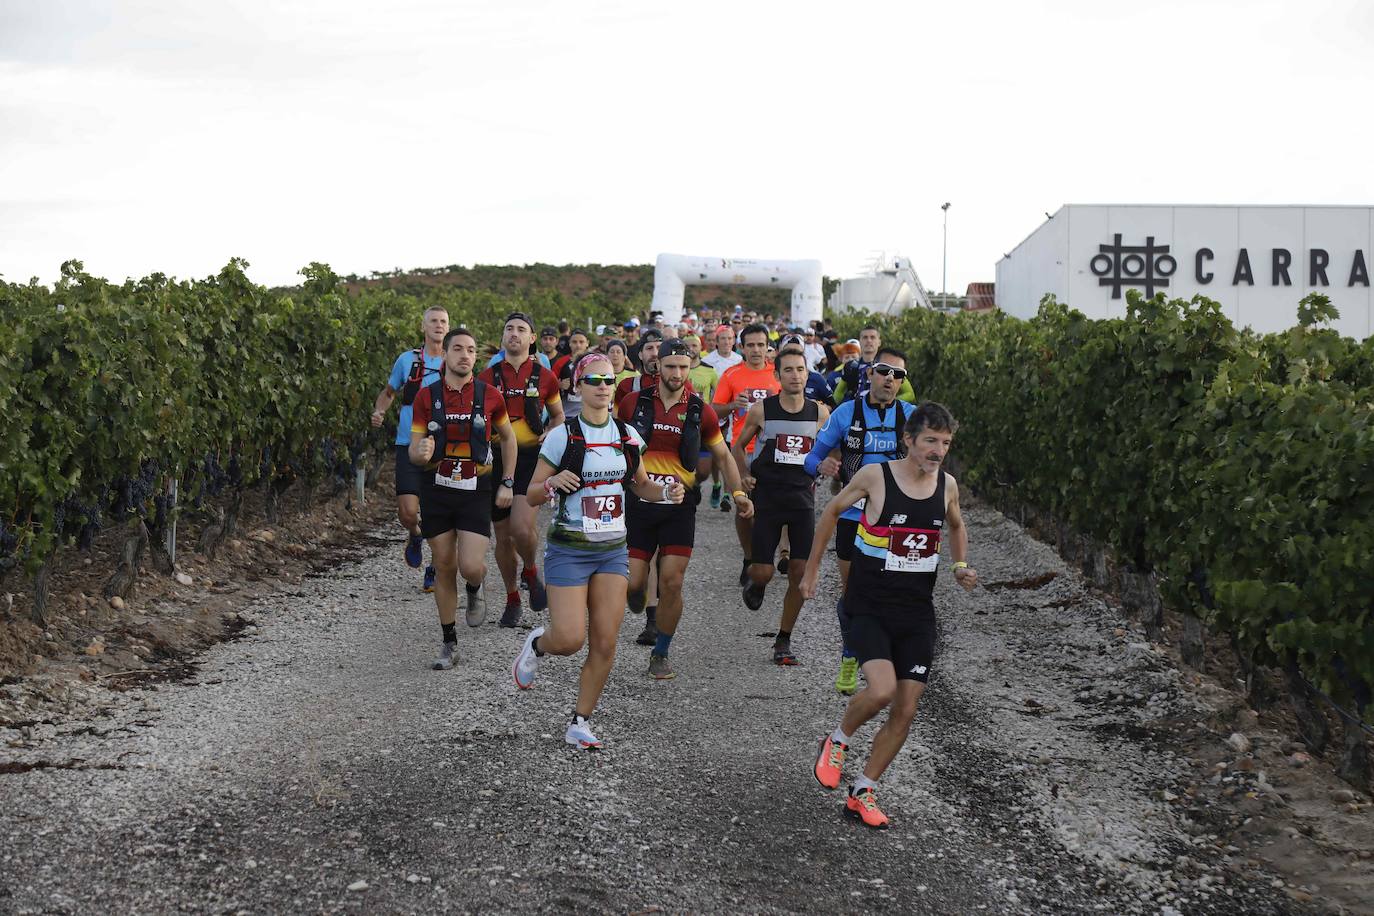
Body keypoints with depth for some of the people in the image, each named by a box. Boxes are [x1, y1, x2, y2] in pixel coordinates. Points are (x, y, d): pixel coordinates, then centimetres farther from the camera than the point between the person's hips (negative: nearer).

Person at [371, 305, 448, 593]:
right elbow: (389, 391, 21)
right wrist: (378, 412, 1)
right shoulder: (407, 360, 5)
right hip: (410, 447, 0)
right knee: (408, 512, -12)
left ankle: (435, 568, 23)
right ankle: (415, 537, 24)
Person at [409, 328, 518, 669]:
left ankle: (476, 589, 24)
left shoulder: (489, 395, -2)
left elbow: (508, 438, 13)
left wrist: (507, 484, 6)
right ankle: (449, 641, 22)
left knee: (471, 567, -15)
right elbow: (413, 450, 0)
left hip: (476, 491, -1)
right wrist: (420, 453, -25)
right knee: (444, 568, 7)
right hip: (437, 490, 1)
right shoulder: (426, 397, -2)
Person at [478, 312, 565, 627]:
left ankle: (530, 571, 10)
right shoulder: (488, 376, 6)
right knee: (503, 537, 7)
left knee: (522, 527, -22)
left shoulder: (543, 376, 4)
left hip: (531, 458, -2)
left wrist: (548, 435, -2)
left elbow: (558, 415, 18)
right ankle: (512, 599, 25)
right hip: (497, 459, 2)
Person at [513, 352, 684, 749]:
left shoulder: (627, 435, 4)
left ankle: (580, 722, 14)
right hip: (569, 550, -4)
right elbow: (531, 497, -5)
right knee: (570, 639, -12)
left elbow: (640, 485, 19)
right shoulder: (563, 436, -8)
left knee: (605, 645, -2)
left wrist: (666, 492, -2)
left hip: (613, 550, 4)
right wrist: (553, 483, -27)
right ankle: (537, 643, 24)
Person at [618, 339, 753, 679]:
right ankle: (648, 618, 31)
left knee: (671, 583, -6)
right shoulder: (634, 402, 2)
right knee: (631, 582, -5)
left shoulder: (700, 411, 3)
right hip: (638, 502, 0)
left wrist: (738, 492, 1)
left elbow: (723, 456, 13)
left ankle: (660, 654, 13)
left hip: (679, 506, 0)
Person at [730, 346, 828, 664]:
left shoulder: (820, 413, 1)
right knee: (763, 572, -4)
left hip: (803, 499, 1)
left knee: (799, 573, -3)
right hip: (767, 498, -1)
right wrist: (745, 477, 1)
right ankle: (755, 584, 36)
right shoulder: (762, 409, -3)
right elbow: (738, 445, 12)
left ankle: (783, 641, 12)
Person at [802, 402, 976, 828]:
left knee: (906, 710, 1)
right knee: (882, 690, -25)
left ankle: (862, 793, 16)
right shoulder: (875, 476, -10)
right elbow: (832, 511, 6)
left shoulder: (947, 485, 3)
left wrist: (961, 566, 8)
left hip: (918, 613, 5)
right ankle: (837, 741, 7)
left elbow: (956, 526, 25)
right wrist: (812, 569, 10)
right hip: (870, 606, -5)